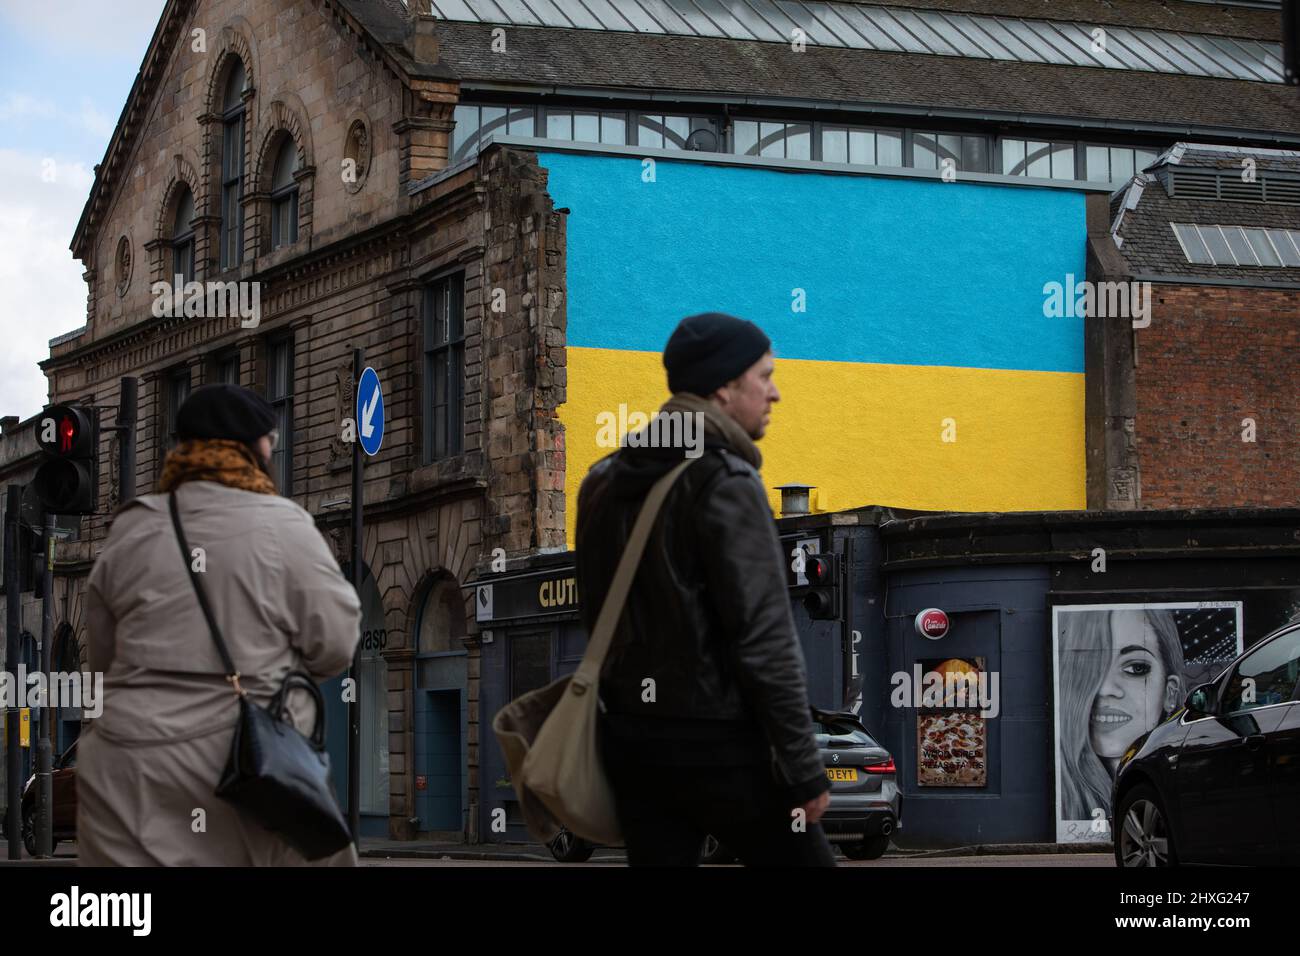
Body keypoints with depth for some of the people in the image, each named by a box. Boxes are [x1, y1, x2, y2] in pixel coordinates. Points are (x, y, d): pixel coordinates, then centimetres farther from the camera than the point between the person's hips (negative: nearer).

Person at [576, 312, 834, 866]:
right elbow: (764, 640, -18)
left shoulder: (604, 481, 10)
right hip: (717, 742, -7)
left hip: (630, 738, 7)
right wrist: (805, 769, -15)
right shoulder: (724, 481, -14)